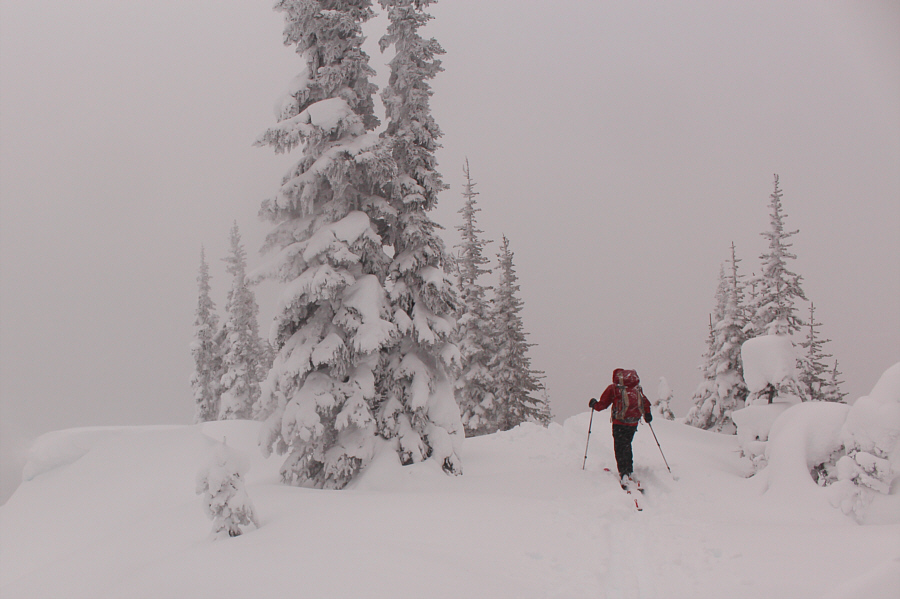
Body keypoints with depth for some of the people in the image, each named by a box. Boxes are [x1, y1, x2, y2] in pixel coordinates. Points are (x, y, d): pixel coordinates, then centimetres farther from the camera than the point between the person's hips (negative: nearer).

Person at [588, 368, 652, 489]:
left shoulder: (613, 388, 3)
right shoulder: (637, 388, 13)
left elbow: (602, 404, 4)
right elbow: (645, 402, 16)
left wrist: (594, 404, 23)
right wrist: (647, 414, 29)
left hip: (619, 422, -4)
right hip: (633, 423, 4)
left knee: (620, 448, -3)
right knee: (627, 446, 21)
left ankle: (624, 475, -16)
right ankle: (630, 472, 22)